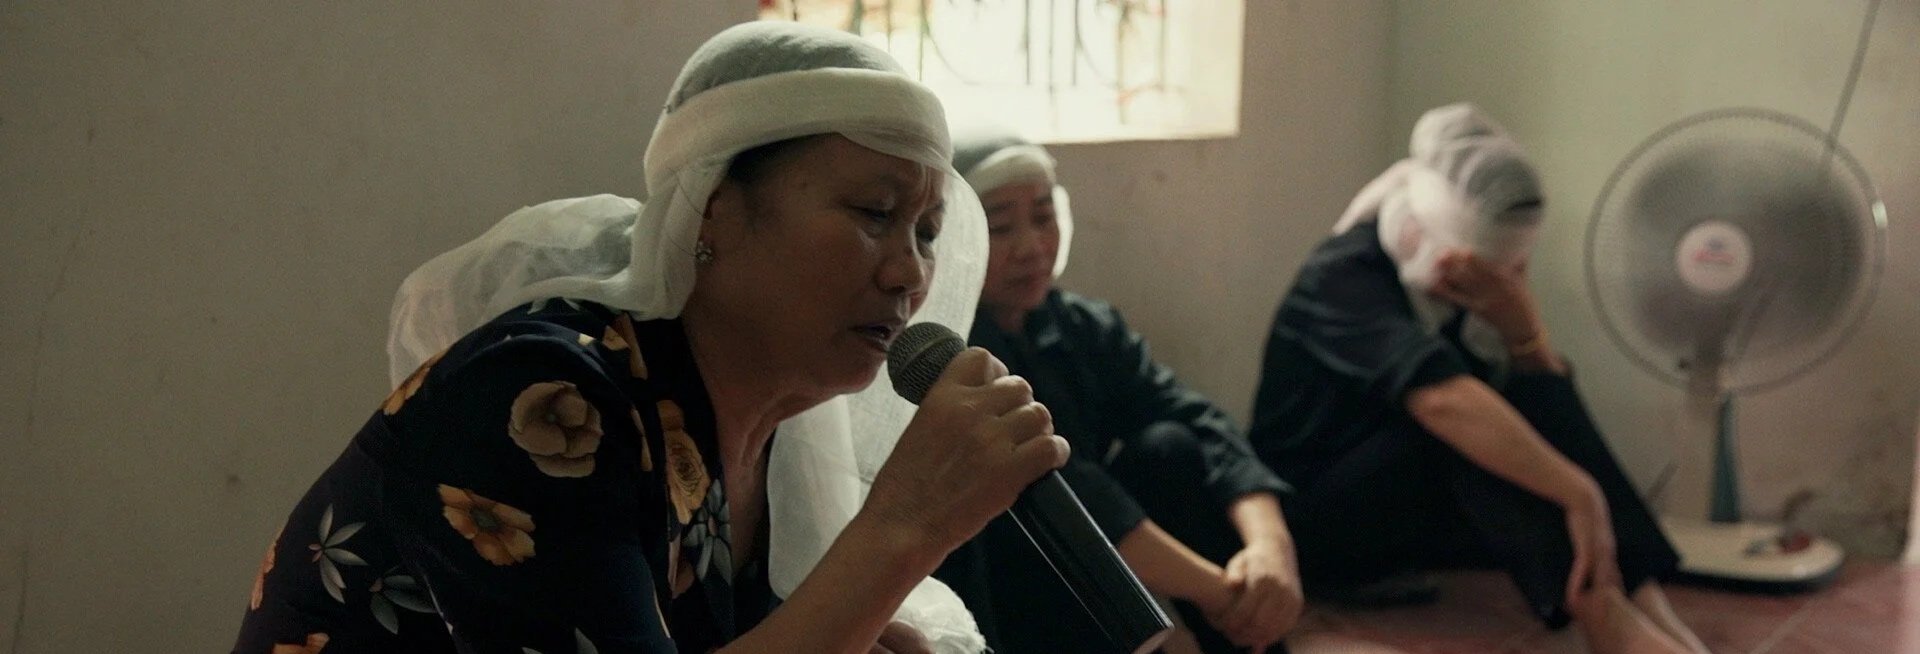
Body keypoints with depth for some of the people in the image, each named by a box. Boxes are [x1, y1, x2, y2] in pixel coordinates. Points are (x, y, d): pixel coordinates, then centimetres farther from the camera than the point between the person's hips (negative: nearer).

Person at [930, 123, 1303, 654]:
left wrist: (1270, 544, -31)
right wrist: (1220, 593, -33)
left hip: (1078, 590, 6)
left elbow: (1199, 424, -12)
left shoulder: (1084, 328, 1)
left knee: (1167, 448, -13)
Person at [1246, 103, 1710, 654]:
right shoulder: (1343, 279, -23)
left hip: (1416, 507, 7)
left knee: (1542, 401, -18)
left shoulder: (1467, 279, 1)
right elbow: (1443, 401, -41)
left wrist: (1518, 317, -23)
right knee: (1462, 421, -32)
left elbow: (1548, 403, -4)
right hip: (1316, 521, -7)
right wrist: (1580, 495, -44)